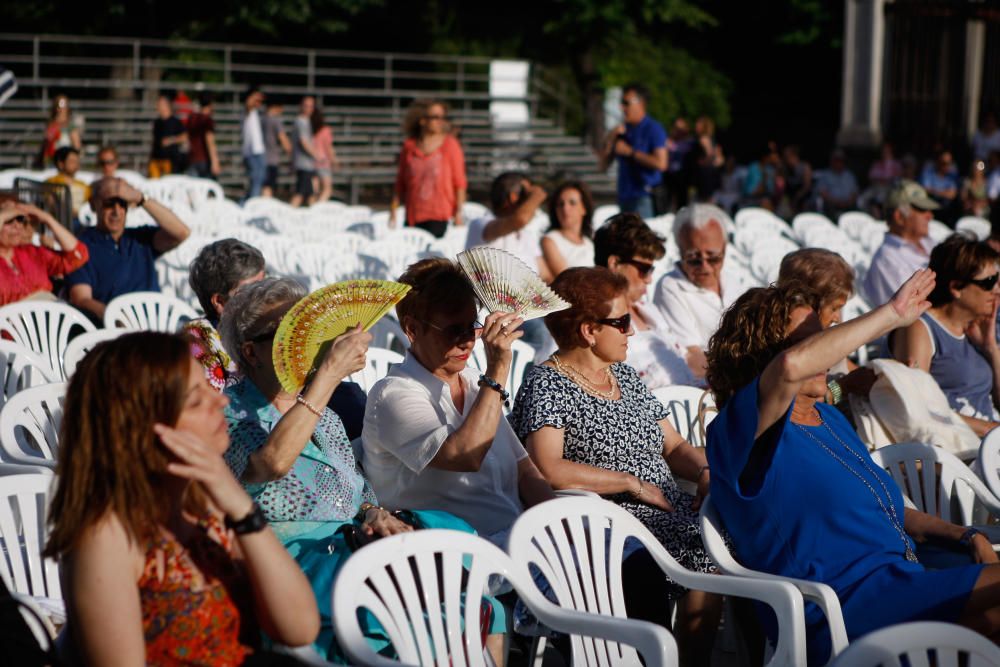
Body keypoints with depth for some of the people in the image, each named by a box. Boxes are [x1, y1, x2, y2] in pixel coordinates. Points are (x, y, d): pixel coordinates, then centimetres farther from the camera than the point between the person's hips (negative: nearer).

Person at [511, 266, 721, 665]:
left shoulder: (626, 375, 19)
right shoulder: (546, 385, -5)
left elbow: (674, 446, 22)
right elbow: (547, 471, -19)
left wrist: (705, 472, 0)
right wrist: (632, 483, -15)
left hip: (671, 510, 8)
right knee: (708, 557, -29)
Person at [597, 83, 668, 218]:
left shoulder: (654, 129, -3)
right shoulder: (622, 130, 15)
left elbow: (661, 163, -16)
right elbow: (602, 165, 14)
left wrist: (630, 152, -10)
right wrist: (611, 139, -1)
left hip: (644, 198, -6)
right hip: (624, 197, 6)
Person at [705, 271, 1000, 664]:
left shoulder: (829, 418, 23)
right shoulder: (733, 433, -7)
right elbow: (792, 364, -28)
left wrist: (968, 538, 12)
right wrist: (890, 315, -18)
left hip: (905, 582, 9)